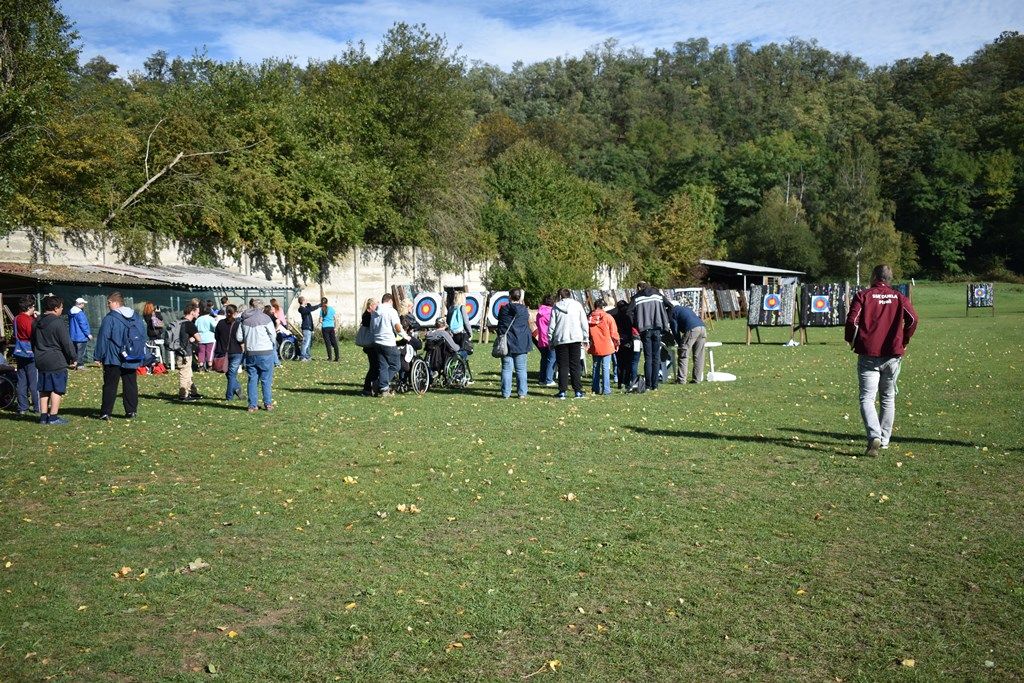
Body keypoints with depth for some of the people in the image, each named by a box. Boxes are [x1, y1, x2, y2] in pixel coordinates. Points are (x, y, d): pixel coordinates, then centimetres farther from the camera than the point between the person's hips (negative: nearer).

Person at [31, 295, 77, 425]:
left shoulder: (37, 323, 11)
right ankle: (53, 417, -3)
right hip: (57, 363, -8)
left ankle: (43, 416, 14)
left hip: (41, 362, 8)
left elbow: (33, 342, 20)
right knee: (57, 390, -2)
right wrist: (74, 358, -5)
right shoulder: (58, 323, -14)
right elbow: (67, 343, -14)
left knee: (44, 390, 12)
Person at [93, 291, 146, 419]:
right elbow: (143, 337, 14)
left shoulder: (110, 318, -10)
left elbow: (102, 339, -11)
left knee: (110, 385, 0)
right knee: (131, 385, 9)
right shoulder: (137, 318, 9)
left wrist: (98, 356, -4)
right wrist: (140, 357, 19)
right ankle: (131, 411, 10)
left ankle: (106, 412, 0)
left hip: (113, 359, -5)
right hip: (132, 360, 5)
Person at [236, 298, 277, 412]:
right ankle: (268, 403, 8)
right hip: (265, 352, -4)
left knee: (252, 379, 9)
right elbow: (273, 336, -6)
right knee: (266, 379, 5)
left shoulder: (244, 319, 5)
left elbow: (238, 337, 7)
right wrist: (273, 345, 13)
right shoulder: (265, 318, -9)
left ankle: (252, 405, 10)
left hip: (250, 353, 4)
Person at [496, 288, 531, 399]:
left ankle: (506, 393, 1)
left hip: (507, 343, -1)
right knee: (521, 369, 6)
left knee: (507, 369, 2)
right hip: (521, 344, 1)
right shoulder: (524, 310, 2)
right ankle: (522, 393, 6)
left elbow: (500, 326, 2)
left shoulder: (504, 309, -3)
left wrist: (500, 337, 12)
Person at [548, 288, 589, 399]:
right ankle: (578, 391, 3)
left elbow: (551, 326, 2)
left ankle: (562, 391, 0)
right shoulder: (577, 305, 5)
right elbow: (584, 323, 4)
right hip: (576, 339, 1)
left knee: (563, 366, 4)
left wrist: (550, 340, 9)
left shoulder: (556, 307, 3)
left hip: (560, 340, -1)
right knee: (575, 366, 6)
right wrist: (586, 338, 9)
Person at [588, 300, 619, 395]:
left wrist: (589, 343, 21)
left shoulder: (590, 318, 1)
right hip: (606, 347, -3)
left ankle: (595, 388, 16)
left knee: (596, 367, 13)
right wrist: (616, 344, 9)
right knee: (606, 367, -2)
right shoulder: (608, 317, -6)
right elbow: (614, 333, -4)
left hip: (594, 347, 3)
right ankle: (606, 389, -5)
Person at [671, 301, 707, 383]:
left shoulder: (672, 312, 15)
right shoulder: (686, 308, 36)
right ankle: (697, 379, 12)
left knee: (683, 355, -1)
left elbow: (675, 329, 8)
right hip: (702, 327, 7)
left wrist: (679, 343, 17)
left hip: (692, 329, -7)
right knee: (698, 356, 11)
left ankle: (681, 380, -4)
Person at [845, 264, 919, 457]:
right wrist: (904, 340, 10)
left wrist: (851, 340, 4)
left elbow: (852, 319, -12)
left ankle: (874, 436, -25)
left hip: (868, 355, -3)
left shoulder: (863, 296, -1)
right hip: (893, 355, 3)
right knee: (888, 398, 16)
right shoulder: (899, 298, 7)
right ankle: (885, 440, 21)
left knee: (867, 398, -4)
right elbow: (913, 319, -4)